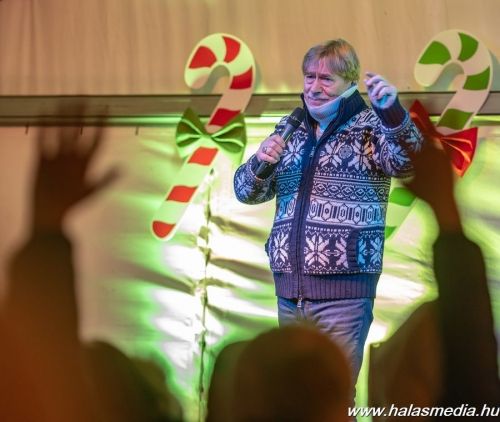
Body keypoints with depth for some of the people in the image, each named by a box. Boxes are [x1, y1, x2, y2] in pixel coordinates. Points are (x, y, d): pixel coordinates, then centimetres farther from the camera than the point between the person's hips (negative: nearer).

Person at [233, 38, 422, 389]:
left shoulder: (370, 126, -2)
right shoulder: (290, 129, 12)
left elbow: (406, 162, -22)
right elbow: (247, 192, 14)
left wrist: (392, 111, -39)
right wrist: (261, 163, -8)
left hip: (343, 290, -5)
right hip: (289, 289, 5)